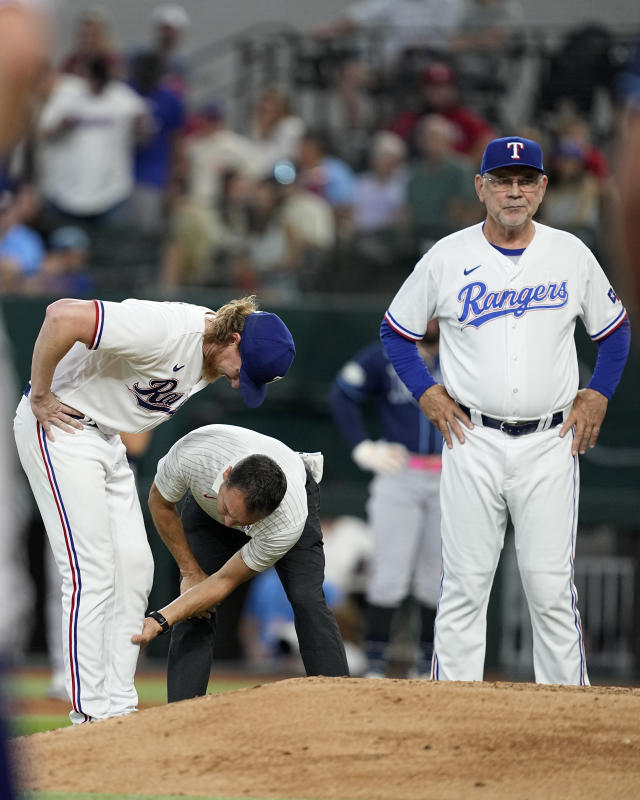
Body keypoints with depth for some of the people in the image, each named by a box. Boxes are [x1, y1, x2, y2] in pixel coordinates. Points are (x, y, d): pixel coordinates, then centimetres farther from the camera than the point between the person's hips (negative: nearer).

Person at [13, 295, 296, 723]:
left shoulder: (209, 352, 0)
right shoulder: (167, 331, -29)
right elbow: (63, 315, -35)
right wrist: (40, 396, -23)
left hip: (106, 437, 10)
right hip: (57, 425, -10)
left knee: (134, 565, 6)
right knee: (93, 572, -12)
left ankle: (119, 706, 11)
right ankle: (92, 714, -10)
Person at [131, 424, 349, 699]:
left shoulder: (289, 524, -44)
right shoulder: (192, 455, -44)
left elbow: (225, 581, -32)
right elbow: (159, 502, -18)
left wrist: (160, 621, -39)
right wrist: (191, 573, -15)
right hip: (206, 503, 2)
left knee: (307, 599, -20)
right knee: (195, 609, -13)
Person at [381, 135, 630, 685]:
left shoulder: (571, 254, 4)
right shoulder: (447, 258, 1)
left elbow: (615, 330, 17)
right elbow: (396, 330, 13)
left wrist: (597, 397, 6)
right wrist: (427, 393, 2)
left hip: (551, 444, 0)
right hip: (473, 440, 0)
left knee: (552, 587, -2)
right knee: (464, 584, -1)